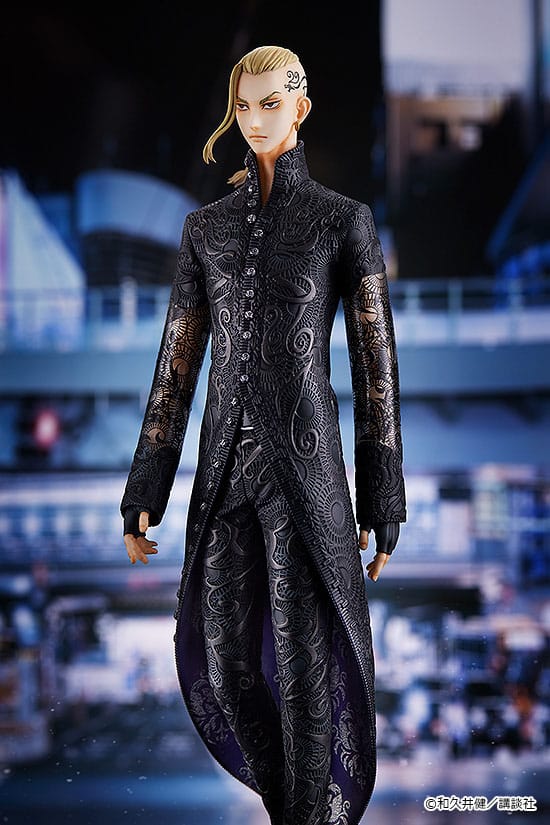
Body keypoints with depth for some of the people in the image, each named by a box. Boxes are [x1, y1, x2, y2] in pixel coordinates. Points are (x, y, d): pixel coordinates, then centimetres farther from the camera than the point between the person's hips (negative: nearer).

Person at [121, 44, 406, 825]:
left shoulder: (345, 220, -1)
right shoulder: (207, 226, 10)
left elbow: (376, 362, -1)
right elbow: (178, 359, 10)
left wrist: (382, 503, -3)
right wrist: (144, 492, 6)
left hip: (305, 459, -4)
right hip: (226, 461, 4)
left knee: (306, 659, -3)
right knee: (224, 656, 8)